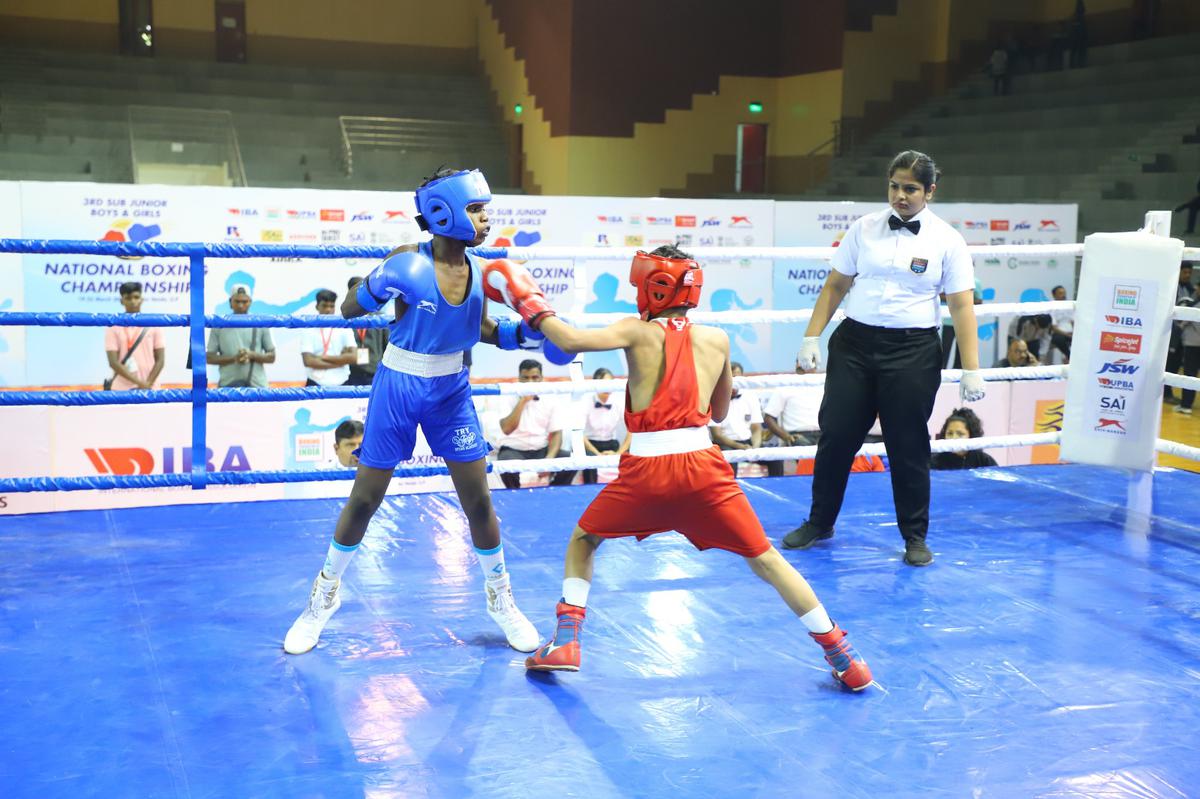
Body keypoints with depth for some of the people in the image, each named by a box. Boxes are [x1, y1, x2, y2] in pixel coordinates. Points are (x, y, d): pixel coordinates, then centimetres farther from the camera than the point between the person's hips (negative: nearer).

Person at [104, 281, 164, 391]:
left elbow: (160, 360, 2)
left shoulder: (153, 325, 4)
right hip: (121, 391, -1)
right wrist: (139, 382, -16)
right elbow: (113, 362, -8)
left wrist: (147, 384, -11)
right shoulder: (114, 328, -1)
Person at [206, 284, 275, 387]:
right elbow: (209, 358, 4)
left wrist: (252, 355, -13)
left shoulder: (261, 325, 4)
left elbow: (271, 356, 5)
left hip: (256, 386, 0)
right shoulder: (219, 326, 4)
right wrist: (233, 359, -12)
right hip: (228, 386, 0)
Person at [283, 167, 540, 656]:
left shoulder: (475, 270, -4)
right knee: (365, 499, 6)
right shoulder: (407, 264, -18)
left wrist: (523, 333, -5)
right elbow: (349, 310, -12)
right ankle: (325, 594, 27)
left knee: (478, 500, 5)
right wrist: (377, 291, -32)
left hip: (451, 391, 4)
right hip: (398, 389, -4)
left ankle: (500, 598, 24)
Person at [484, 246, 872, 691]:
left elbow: (572, 342, -11)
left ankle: (565, 642, 13)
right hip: (701, 465, 2)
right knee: (764, 559, 11)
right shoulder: (717, 340, 12)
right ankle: (840, 654, 11)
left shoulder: (638, 332, 3)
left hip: (646, 469, -2)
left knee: (582, 542, 22)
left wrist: (534, 310, 6)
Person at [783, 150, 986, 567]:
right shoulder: (864, 228, 5)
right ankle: (819, 522, 23)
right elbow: (835, 286, 10)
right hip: (854, 343, 2)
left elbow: (962, 306, -3)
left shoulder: (947, 240, -2)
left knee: (908, 444, 3)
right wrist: (811, 337, 4)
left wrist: (971, 369, -8)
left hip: (913, 350, -2)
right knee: (835, 435, 4)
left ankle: (915, 537, 20)